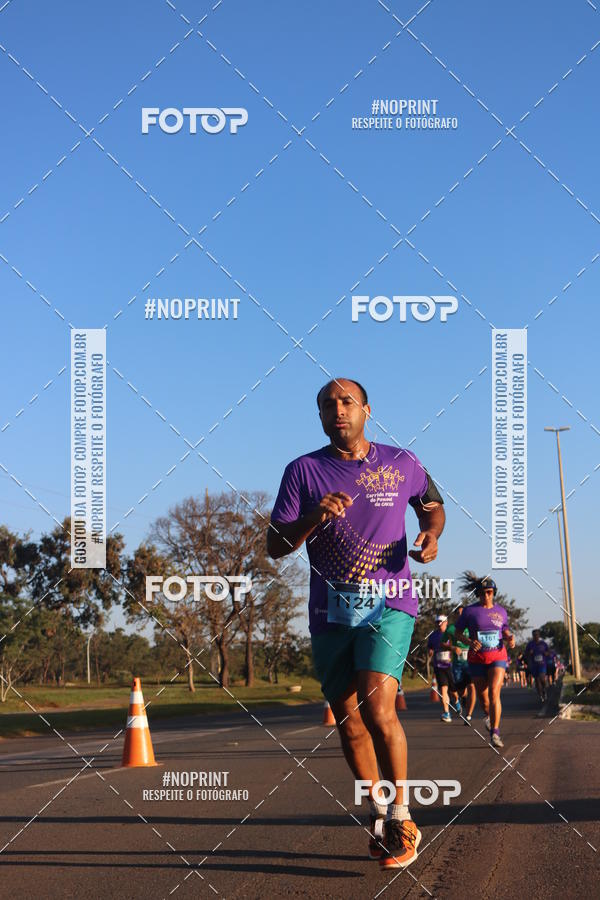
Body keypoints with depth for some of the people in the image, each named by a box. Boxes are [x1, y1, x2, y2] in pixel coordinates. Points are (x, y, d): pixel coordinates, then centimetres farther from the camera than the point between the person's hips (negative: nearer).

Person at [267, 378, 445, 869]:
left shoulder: (401, 463, 4)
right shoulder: (303, 471, 2)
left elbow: (432, 504, 23)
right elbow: (275, 545, -1)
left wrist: (431, 534, 0)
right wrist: (314, 517, -19)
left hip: (389, 603, -2)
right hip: (330, 613, 2)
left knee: (377, 709, -19)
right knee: (348, 721, 8)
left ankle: (402, 816, -4)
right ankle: (378, 812, 29)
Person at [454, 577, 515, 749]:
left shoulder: (501, 611, 5)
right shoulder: (469, 611, -2)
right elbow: (458, 633, 2)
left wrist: (510, 638, -2)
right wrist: (470, 642, -17)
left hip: (497, 657, 0)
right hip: (477, 659, 0)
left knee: (494, 694, -18)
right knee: (482, 696, 10)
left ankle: (494, 734, -20)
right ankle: (489, 716, 46)